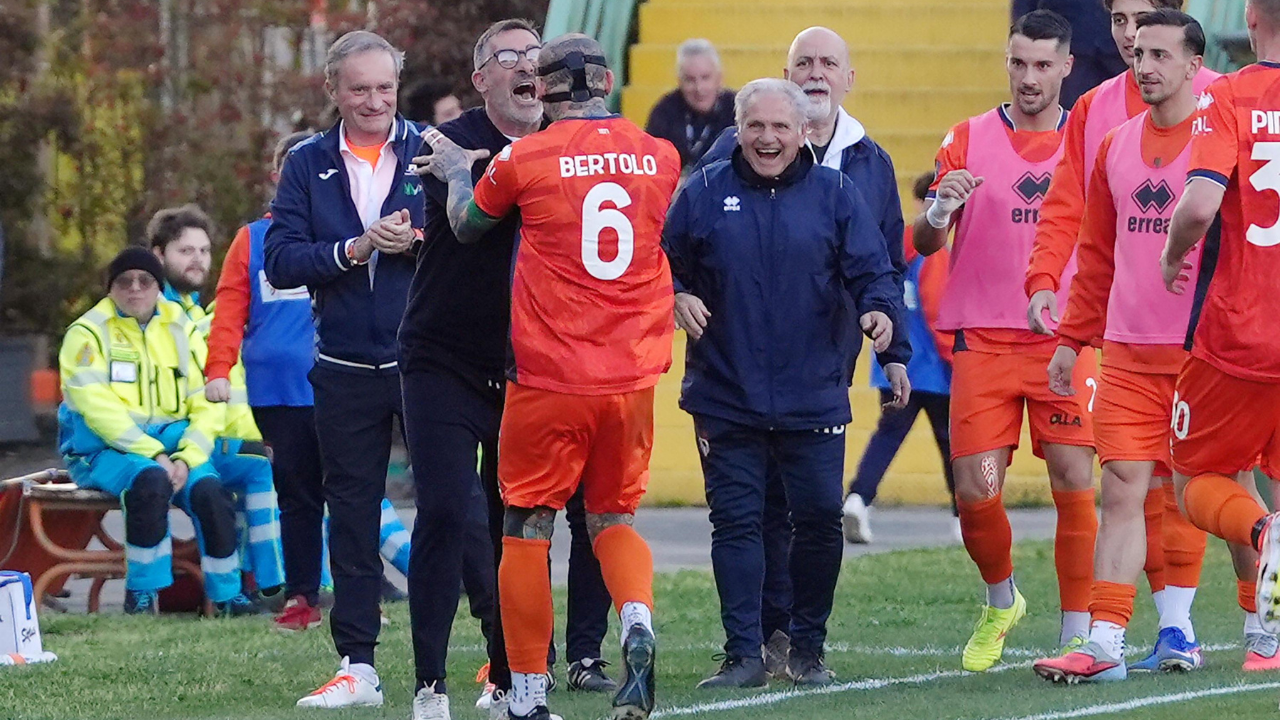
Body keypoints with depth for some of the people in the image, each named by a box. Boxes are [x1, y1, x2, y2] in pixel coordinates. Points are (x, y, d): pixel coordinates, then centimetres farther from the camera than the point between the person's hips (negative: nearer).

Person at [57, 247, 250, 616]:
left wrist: (186, 458, -14)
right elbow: (97, 407, -14)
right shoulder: (89, 333, -2)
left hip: (172, 444, 4)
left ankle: (226, 592, -10)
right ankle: (142, 593, -24)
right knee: (150, 480, -35)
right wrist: (153, 454, -23)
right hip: (103, 449, -4)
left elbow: (207, 405, 5)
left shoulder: (180, 331, 11)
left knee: (210, 489, -25)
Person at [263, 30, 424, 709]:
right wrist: (353, 250, -16)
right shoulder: (309, 164, 6)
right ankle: (357, 667, 11)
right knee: (352, 518, 6)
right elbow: (280, 262, -3)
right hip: (345, 369, 3)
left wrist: (416, 241, -20)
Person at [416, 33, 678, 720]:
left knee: (527, 527, 7)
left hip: (550, 379, -3)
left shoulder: (525, 159, -8)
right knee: (614, 518, 18)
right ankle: (637, 622, -10)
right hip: (631, 379, 3)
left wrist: (457, 171, 32)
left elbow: (467, 225, 9)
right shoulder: (660, 158, 2)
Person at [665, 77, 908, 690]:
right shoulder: (704, 193, 4)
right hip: (726, 397, 0)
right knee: (736, 522, -2)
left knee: (820, 518, 1)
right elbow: (665, 266, 10)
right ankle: (743, 653, 3)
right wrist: (677, 299, -11)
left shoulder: (834, 194, 4)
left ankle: (807, 647, 18)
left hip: (814, 397, 0)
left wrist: (882, 312, -19)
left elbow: (871, 270, 0)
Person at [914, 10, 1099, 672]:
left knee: (1075, 485, -10)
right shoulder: (968, 140, 5)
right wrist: (939, 209, -17)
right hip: (983, 340, 0)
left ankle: (1077, 635, -3)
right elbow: (924, 243, 4)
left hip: (1066, 342, 0)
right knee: (976, 493, -5)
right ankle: (1001, 600, 23)